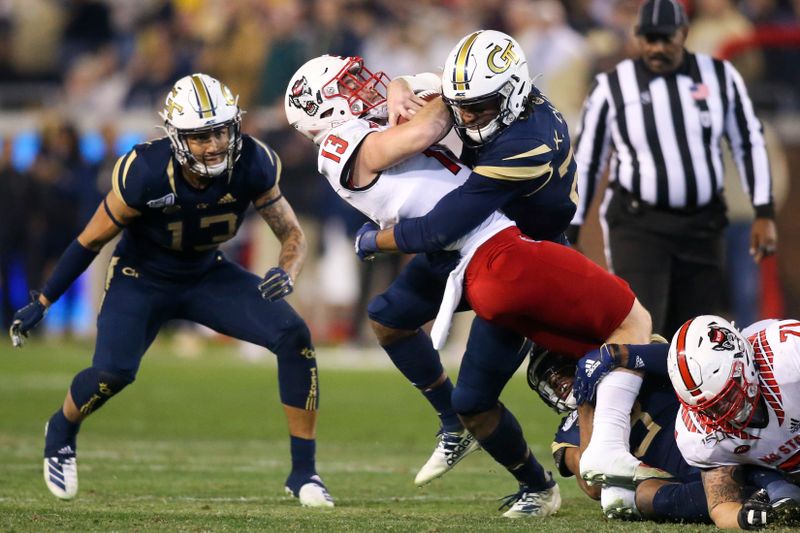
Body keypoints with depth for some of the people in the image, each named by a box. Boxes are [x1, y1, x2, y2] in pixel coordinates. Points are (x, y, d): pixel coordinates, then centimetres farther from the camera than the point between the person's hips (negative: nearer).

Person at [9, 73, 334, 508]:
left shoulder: (251, 165, -22)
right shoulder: (145, 174, -30)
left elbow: (292, 235, -11)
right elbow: (91, 240, -15)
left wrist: (286, 274, -35)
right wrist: (40, 305, -9)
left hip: (207, 276, 3)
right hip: (142, 280, -3)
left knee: (294, 337, -18)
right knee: (113, 372, -26)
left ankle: (303, 471, -6)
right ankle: (61, 432, 12)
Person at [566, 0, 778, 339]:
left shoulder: (719, 77, 3)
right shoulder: (612, 87, -2)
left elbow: (749, 143, 10)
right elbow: (585, 162, 4)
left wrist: (764, 214, 3)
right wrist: (568, 236, 2)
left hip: (703, 226, 3)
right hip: (638, 224, -3)